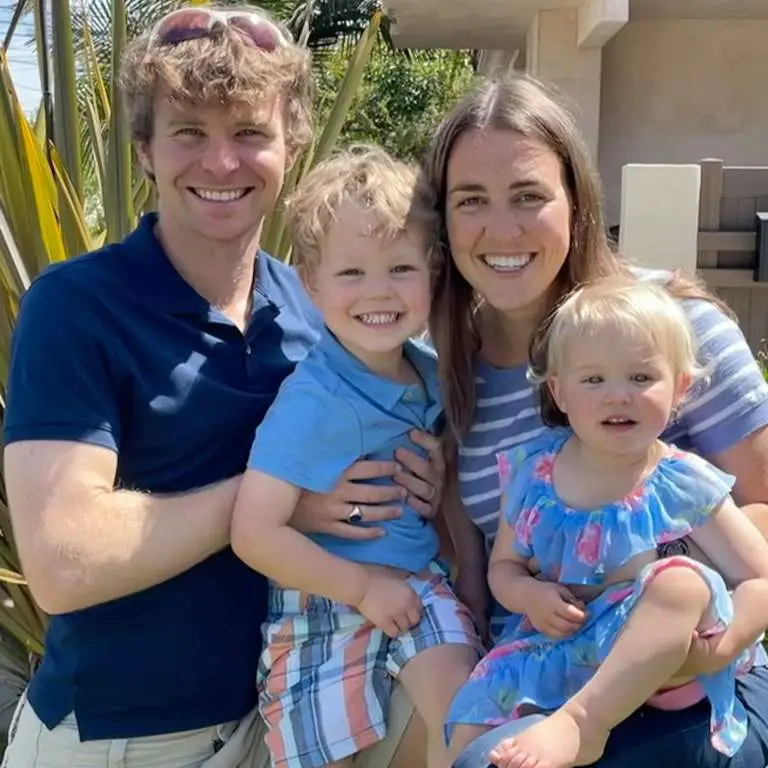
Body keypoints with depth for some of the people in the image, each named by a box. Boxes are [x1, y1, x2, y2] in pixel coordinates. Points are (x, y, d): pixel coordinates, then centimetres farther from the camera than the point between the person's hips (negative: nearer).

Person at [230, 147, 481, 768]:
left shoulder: (432, 374, -2)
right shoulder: (311, 400, -21)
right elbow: (254, 533, -22)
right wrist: (361, 585, -16)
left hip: (417, 585, 4)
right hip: (328, 606, -4)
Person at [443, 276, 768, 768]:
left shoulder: (686, 487, -7)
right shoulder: (531, 473, 1)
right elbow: (503, 566, 13)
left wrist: (719, 644, -24)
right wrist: (531, 596, -10)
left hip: (660, 665, -1)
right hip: (558, 649, 2)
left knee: (684, 581, -34)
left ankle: (579, 722, -34)